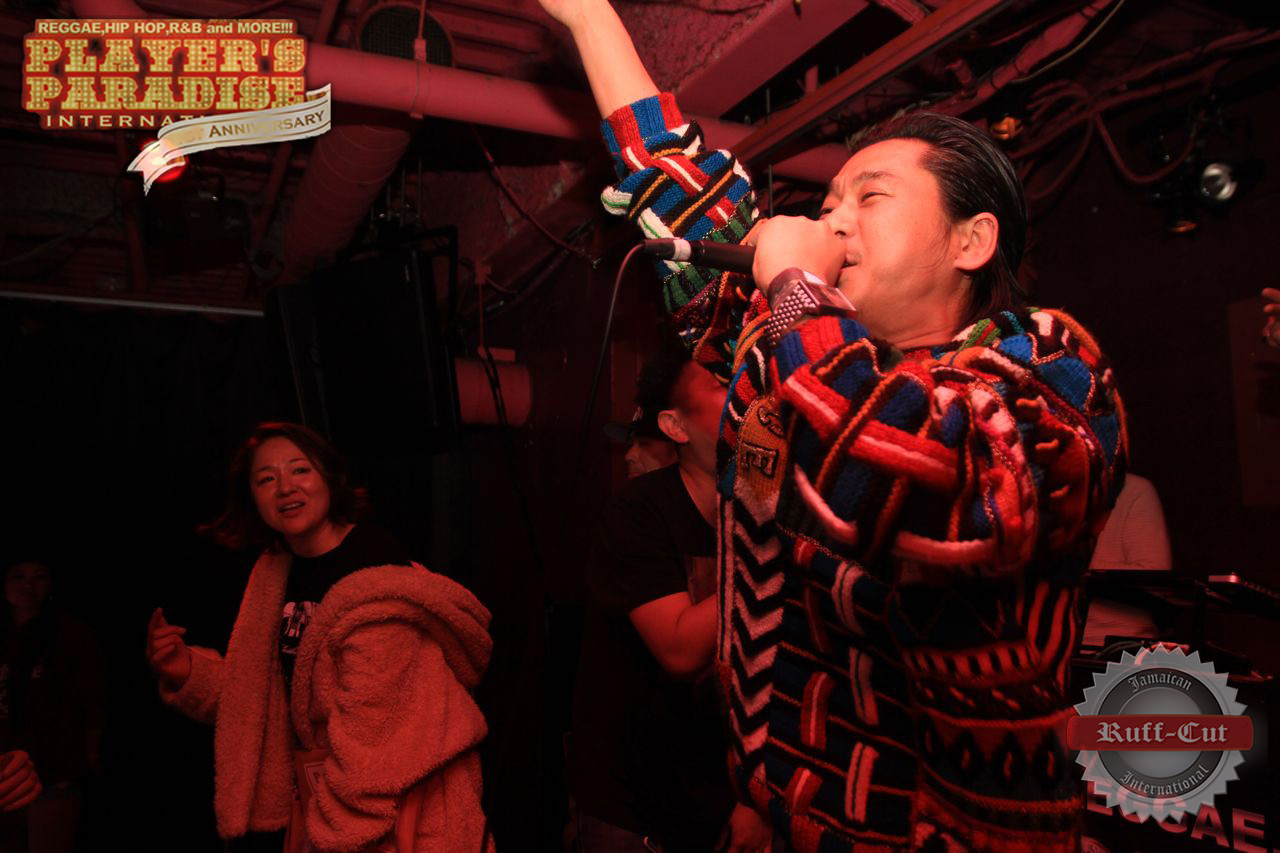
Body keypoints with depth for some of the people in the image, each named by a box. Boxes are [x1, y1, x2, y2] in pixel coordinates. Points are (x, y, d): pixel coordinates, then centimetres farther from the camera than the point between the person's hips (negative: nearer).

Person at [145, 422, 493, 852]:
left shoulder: (372, 568, -21)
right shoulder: (276, 574, 5)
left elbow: (372, 720, -24)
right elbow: (262, 696, 12)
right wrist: (187, 672, -2)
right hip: (318, 796, 7)